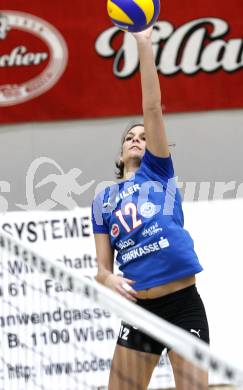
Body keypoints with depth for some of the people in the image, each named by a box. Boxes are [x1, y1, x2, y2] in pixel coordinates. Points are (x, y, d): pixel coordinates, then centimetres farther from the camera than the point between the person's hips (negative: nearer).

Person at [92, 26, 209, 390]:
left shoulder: (157, 172, 9)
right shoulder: (103, 200, 16)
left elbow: (152, 109, -1)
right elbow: (103, 266, 13)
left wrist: (144, 43, -8)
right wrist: (108, 278, -12)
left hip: (183, 304, -3)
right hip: (140, 310, 3)